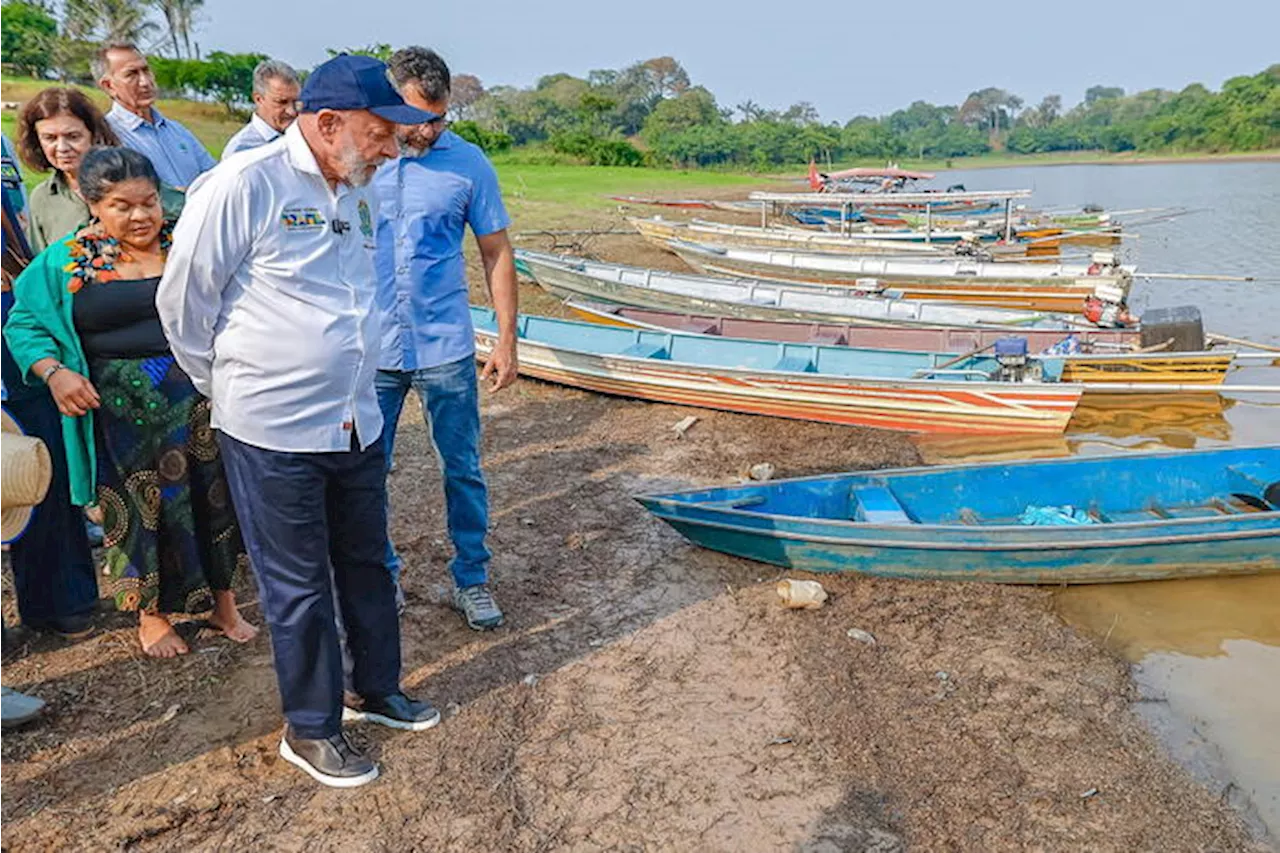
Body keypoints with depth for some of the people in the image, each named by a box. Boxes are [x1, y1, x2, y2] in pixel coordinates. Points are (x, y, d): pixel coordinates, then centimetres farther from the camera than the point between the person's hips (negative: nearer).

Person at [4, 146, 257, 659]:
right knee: (141, 509, 9)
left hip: (201, 401, 1)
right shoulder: (66, 262, 1)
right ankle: (151, 613, 29)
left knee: (212, 499, 9)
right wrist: (54, 372, -12)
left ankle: (222, 601, 28)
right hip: (123, 413, -1)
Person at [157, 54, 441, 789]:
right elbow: (183, 299, -9)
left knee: (367, 565, 19)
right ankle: (311, 729, 27)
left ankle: (377, 689, 40)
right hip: (275, 433, -7)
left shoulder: (358, 196, 7)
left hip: (357, 424, 7)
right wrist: (231, 386, 3)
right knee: (300, 587, 8)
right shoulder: (243, 186, -17)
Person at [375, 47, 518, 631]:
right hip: (369, 348, 1)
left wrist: (507, 342, -1)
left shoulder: (467, 162, -3)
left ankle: (471, 579, 25)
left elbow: (496, 252, 2)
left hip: (446, 347, -1)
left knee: (463, 470, 8)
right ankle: (378, 574, 32)